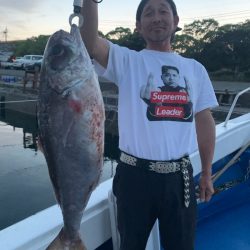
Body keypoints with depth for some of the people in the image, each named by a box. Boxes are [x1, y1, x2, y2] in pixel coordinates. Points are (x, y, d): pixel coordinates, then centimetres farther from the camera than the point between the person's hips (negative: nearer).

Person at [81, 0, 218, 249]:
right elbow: (90, 43, -22)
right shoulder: (127, 61, -3)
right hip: (135, 175, -2)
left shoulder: (195, 68, 7)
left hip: (180, 176, 3)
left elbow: (204, 121, 11)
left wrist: (207, 173, 13)